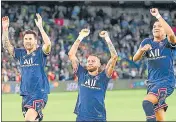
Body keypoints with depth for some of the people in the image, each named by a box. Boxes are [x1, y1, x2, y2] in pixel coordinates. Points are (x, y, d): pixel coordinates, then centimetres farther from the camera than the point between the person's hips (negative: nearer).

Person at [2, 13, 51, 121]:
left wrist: (40, 27, -27)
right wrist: (5, 29, -6)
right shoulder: (21, 53, 11)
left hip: (39, 93, -6)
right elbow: (7, 46, 6)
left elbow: (48, 44, -23)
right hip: (25, 94, 6)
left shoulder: (40, 52, -3)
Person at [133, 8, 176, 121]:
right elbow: (135, 59, 5)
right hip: (152, 82, 6)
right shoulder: (147, 42, 11)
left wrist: (158, 16, -26)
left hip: (167, 81, -6)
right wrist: (142, 50, -16)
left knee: (147, 102, -28)